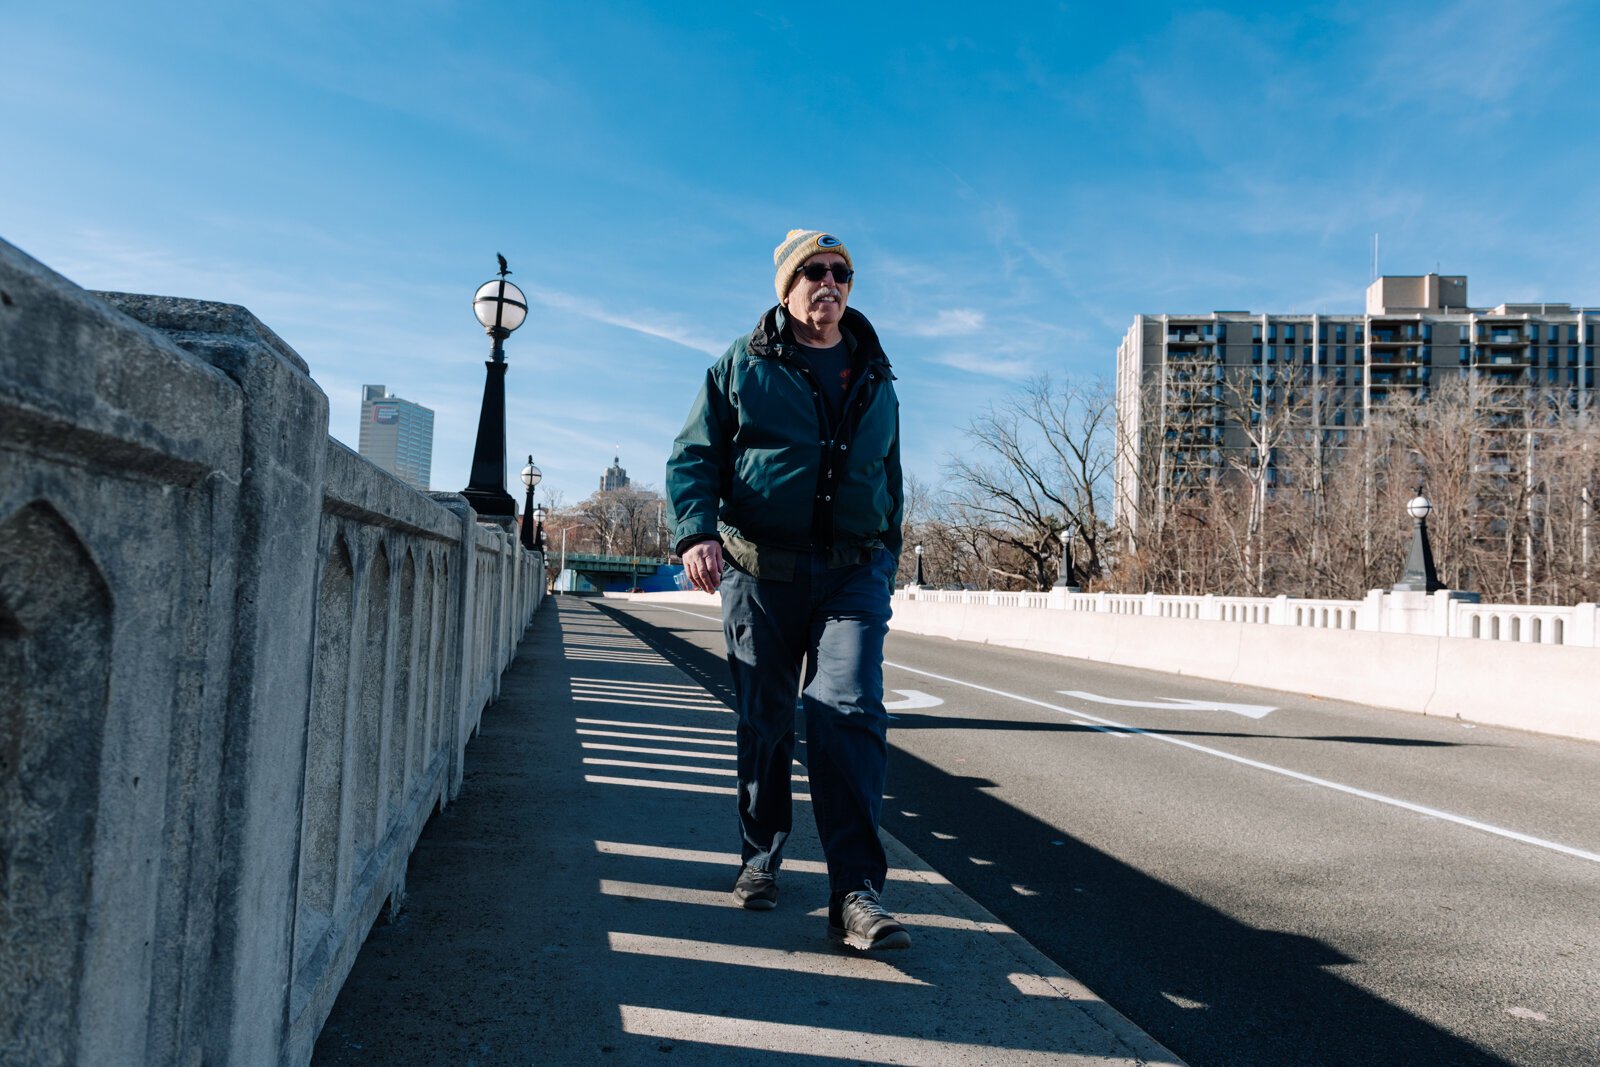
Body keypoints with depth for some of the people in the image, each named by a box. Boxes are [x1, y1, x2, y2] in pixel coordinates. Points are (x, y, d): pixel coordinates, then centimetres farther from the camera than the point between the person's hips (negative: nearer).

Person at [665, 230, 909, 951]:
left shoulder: (875, 380, 17)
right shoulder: (741, 367, 7)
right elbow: (693, 457, 2)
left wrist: (886, 562, 21)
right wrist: (696, 531, -15)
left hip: (853, 573, 1)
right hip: (759, 572, -1)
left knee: (850, 713, -13)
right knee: (763, 721, 7)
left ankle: (856, 893, -12)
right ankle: (761, 856, 28)